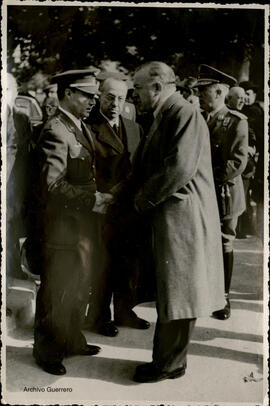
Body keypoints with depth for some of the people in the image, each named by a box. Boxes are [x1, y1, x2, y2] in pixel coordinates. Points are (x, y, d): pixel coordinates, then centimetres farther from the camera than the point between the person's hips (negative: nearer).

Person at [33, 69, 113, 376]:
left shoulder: (81, 127, 14)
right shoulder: (55, 131, -17)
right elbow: (52, 185, -25)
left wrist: (99, 196, 8)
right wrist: (92, 199, -24)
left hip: (84, 224, 9)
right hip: (63, 227, -9)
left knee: (79, 287, 20)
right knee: (56, 292, 5)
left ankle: (72, 339, 38)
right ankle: (47, 350, 24)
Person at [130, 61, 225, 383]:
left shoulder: (186, 114, -13)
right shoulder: (162, 119, 17)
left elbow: (180, 168, -23)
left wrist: (144, 199, -12)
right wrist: (141, 198, 6)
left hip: (182, 217, -9)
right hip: (164, 218, 9)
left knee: (177, 293, 3)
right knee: (170, 292, 16)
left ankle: (169, 364, 17)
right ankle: (168, 357, 29)